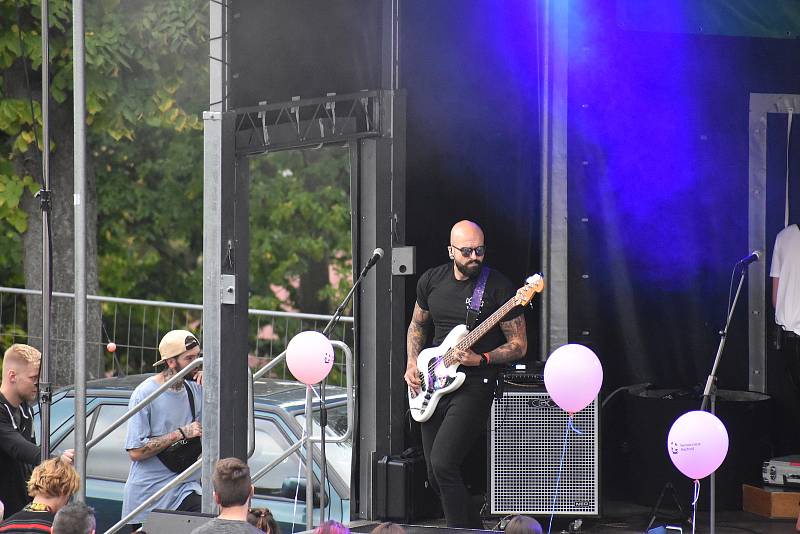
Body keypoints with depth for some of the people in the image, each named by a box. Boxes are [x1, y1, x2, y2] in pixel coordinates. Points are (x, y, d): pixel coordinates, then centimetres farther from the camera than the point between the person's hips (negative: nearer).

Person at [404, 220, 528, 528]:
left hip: (475, 385, -6)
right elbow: (417, 325, 22)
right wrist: (412, 364, 7)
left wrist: (480, 360, -20)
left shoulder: (499, 288, -10)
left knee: (442, 465, -21)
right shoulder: (431, 281, 5)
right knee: (435, 477, 9)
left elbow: (518, 345, -6)